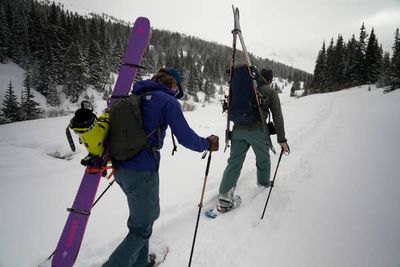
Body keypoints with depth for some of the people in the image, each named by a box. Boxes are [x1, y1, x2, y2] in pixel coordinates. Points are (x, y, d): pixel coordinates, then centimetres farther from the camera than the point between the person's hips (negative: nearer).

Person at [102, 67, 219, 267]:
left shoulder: (134, 97, 14)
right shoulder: (167, 101, -8)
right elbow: (185, 137, -12)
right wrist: (207, 144, 6)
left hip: (120, 168, 8)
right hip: (142, 171, -8)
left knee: (149, 213, 26)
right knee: (141, 229, 10)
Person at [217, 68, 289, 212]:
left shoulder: (244, 88, 16)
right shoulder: (270, 92, 5)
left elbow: (232, 109, 19)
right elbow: (277, 116, 0)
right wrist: (282, 139, 2)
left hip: (238, 130, 3)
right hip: (258, 131, -3)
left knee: (234, 161, 3)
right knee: (263, 159, 22)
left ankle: (224, 196, -5)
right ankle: (264, 183, 45)